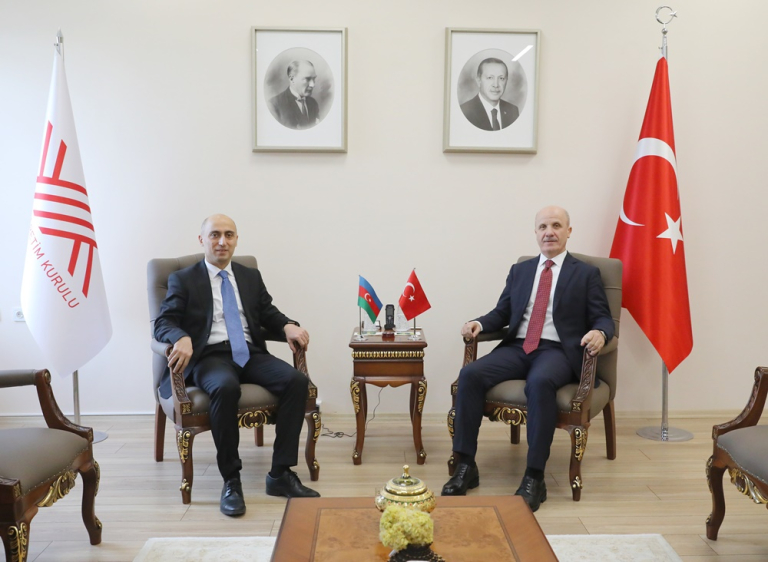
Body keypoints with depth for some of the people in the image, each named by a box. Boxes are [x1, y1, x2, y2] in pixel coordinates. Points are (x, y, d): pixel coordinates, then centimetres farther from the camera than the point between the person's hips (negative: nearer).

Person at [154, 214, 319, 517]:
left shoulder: (251, 276, 21)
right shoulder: (183, 280, 9)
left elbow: (268, 313, 18)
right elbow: (163, 323, 0)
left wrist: (288, 326, -6)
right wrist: (182, 338, -24)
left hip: (250, 353, 4)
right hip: (210, 356, -4)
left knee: (297, 381, -24)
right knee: (226, 387, -39)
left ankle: (280, 474, -17)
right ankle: (231, 480, -23)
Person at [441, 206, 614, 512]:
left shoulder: (586, 274, 10)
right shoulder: (519, 271, 21)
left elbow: (603, 318, 6)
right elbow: (502, 313, 19)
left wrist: (599, 333, -19)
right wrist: (479, 323, -3)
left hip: (557, 351, -4)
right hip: (516, 347, 4)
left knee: (540, 382, -38)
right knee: (470, 374, -23)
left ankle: (534, 478, -28)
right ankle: (465, 466, -16)